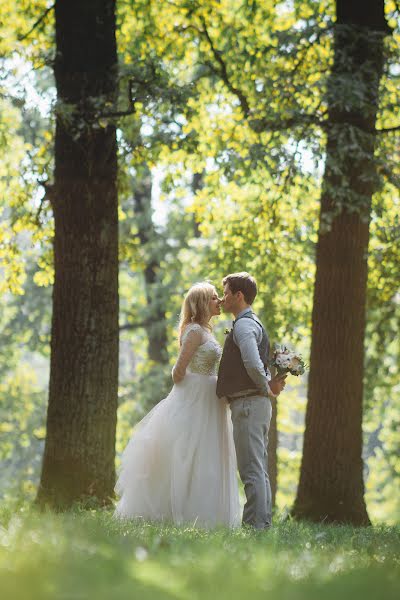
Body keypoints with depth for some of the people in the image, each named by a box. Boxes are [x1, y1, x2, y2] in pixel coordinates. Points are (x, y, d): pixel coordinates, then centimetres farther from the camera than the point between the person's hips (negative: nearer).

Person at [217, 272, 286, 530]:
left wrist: (267, 389, -12)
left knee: (251, 470, -11)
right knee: (259, 470, 13)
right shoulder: (255, 323, 22)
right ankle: (263, 522, 16)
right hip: (257, 404, 11)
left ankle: (256, 524, -13)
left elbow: (253, 364, -25)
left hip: (248, 403, -11)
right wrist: (271, 385, 4)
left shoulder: (243, 325, -11)